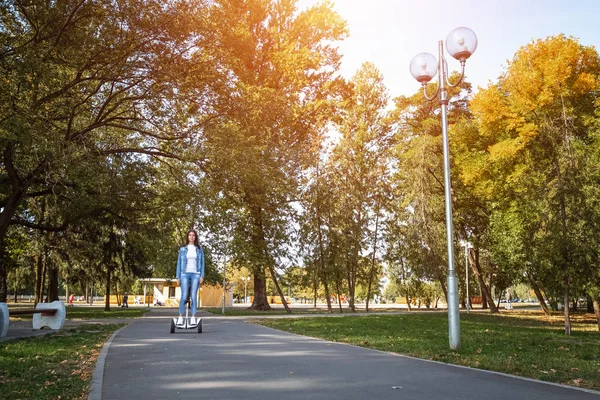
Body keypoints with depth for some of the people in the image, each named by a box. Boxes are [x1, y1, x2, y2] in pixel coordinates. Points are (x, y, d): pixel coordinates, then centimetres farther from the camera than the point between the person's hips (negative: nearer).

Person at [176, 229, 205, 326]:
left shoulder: (199, 249, 9)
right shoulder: (183, 249, 9)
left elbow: (202, 263, 8)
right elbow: (179, 263, 9)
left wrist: (202, 276, -2)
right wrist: (178, 277, 3)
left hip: (195, 274, 0)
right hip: (185, 274, 0)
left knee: (194, 296, -5)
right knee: (184, 296, -12)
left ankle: (193, 318, -4)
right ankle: (180, 317, -7)